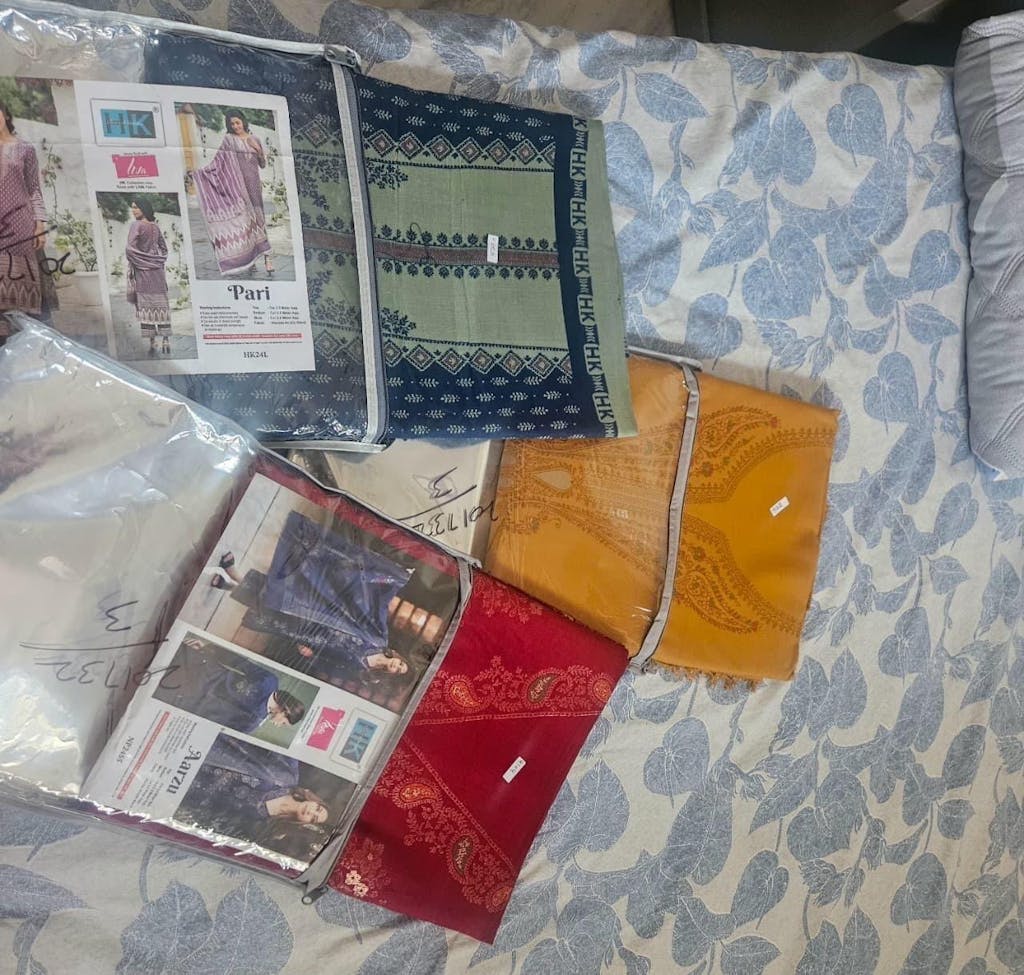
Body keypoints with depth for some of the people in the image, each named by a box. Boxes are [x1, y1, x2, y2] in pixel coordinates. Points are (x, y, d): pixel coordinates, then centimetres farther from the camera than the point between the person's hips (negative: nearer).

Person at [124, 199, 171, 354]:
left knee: (146, 305, -2)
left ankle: (152, 343, -4)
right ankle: (166, 340, -1)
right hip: (157, 270, 5)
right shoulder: (156, 226, 8)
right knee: (161, 304, 4)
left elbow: (130, 249, -16)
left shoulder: (136, 225, -9)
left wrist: (134, 263, -1)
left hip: (142, 271, -5)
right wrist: (160, 263, 17)